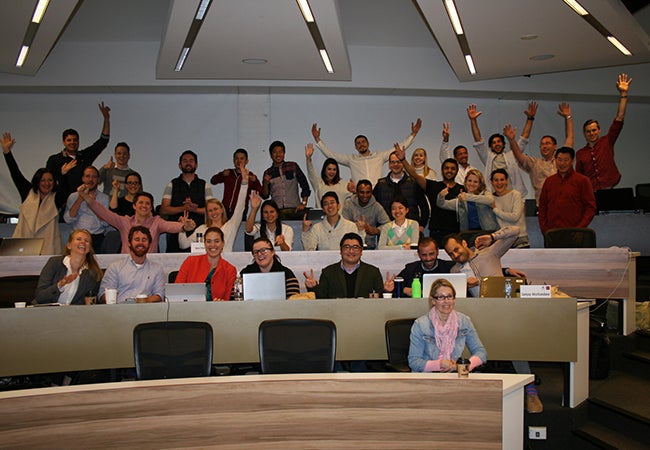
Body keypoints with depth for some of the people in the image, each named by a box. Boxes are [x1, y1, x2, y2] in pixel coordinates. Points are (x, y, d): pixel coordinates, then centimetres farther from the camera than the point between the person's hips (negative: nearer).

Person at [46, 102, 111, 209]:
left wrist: (106, 119, 8)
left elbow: (103, 141, 14)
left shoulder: (85, 156, 15)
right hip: (63, 202, -2)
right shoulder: (54, 159, 8)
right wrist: (62, 173, -9)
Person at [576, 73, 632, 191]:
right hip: (590, 193, 1)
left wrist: (623, 94, -3)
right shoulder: (580, 153, 13)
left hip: (609, 190, -1)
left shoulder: (607, 142, 9)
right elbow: (579, 178, 16)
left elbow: (619, 119, 3)